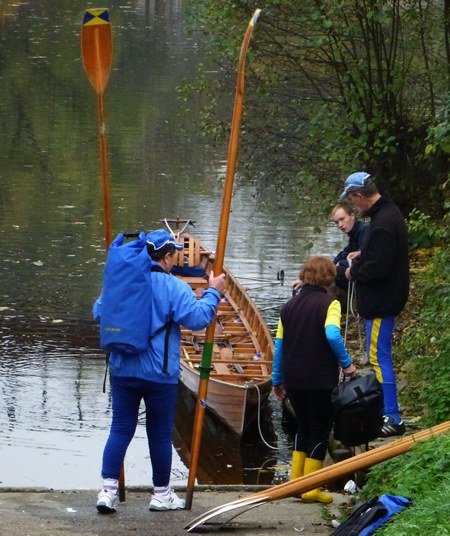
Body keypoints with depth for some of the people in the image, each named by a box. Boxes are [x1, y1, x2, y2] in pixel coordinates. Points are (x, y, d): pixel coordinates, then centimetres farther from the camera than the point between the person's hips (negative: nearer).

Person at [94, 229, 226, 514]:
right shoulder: (174, 287, -11)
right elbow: (197, 318, -16)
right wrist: (213, 293, -3)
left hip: (122, 370, 4)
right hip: (160, 373, -4)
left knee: (120, 429, 7)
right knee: (160, 433, 7)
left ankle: (108, 490, -3)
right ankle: (162, 494, 18)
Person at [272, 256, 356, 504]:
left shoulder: (290, 305, 10)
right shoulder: (329, 303, -8)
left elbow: (279, 345, 11)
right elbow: (332, 334, -24)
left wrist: (277, 380, 18)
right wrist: (346, 363, -12)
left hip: (293, 380, 5)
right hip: (321, 381, -5)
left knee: (303, 428, 20)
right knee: (320, 432, 3)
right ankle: (311, 490, 2)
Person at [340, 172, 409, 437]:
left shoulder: (383, 223, -25)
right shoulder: (390, 211, 9)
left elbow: (377, 268, -27)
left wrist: (354, 272, -9)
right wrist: (362, 255, 11)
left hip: (381, 300, -11)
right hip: (385, 298, 11)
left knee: (379, 356, -7)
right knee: (380, 355, 20)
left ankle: (393, 419, -7)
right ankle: (387, 409, 30)